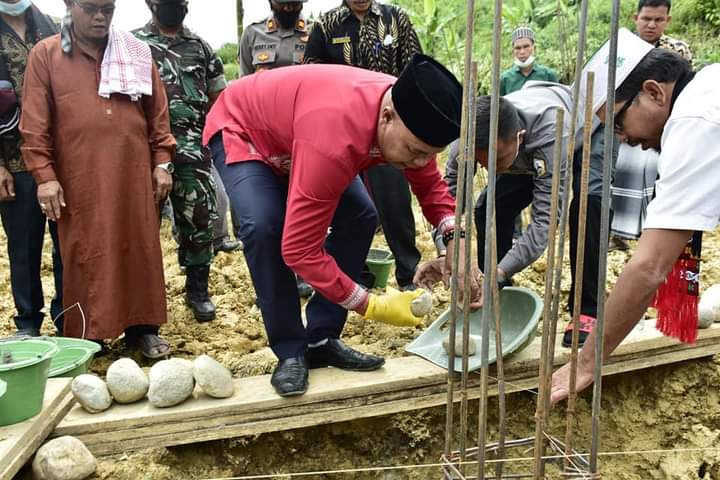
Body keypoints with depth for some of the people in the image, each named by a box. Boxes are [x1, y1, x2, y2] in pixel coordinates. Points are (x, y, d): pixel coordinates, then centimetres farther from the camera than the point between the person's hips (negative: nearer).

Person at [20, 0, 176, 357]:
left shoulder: (137, 53, 10)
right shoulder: (45, 55, 3)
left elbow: (157, 113, 10)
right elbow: (34, 124, -1)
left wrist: (161, 162, 4)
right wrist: (44, 175, -7)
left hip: (134, 175, 2)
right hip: (78, 180, -2)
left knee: (139, 250, 7)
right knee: (84, 258, 5)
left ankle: (142, 327, 19)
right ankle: (85, 337, 17)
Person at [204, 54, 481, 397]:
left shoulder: (409, 115, -22)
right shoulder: (335, 139, -46)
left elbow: (430, 185, -4)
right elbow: (299, 248, -41)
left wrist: (455, 240, -23)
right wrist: (372, 306, -34)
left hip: (292, 124, 7)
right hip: (239, 130, -6)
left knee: (361, 217, -8)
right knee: (264, 226, -31)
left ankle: (321, 341, 2)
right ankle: (290, 352, -11)